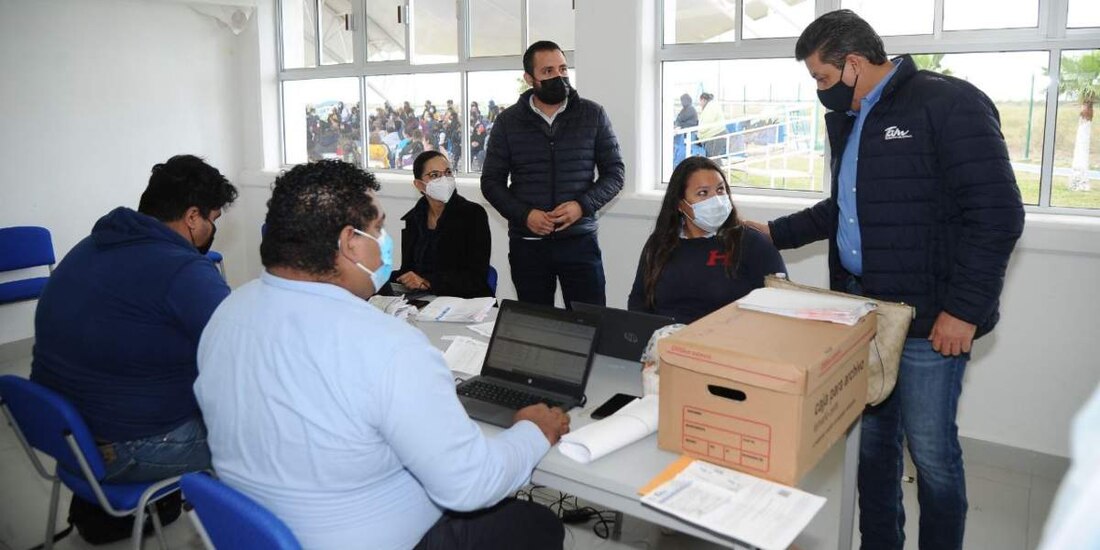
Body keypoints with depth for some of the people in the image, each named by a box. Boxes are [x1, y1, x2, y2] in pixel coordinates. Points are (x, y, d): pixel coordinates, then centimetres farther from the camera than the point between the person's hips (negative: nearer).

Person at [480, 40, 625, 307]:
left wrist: (583, 205, -13)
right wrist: (524, 215, -11)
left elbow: (614, 172, 5)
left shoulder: (593, 115, 3)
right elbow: (491, 181, 6)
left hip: (580, 241, -1)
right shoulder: (508, 122, 5)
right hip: (527, 245, 1)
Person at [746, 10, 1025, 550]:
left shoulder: (948, 104, -11)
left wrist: (963, 310, -18)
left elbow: (997, 214, -16)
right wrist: (773, 233, 20)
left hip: (927, 320, -7)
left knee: (930, 450, 3)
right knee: (871, 440, 14)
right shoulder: (846, 119, 15)